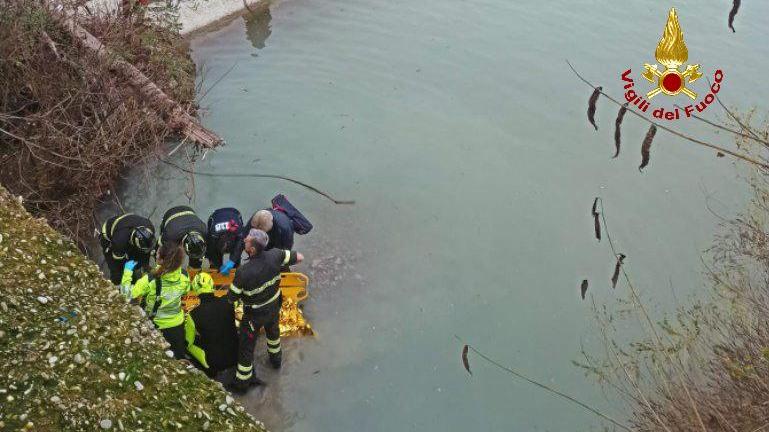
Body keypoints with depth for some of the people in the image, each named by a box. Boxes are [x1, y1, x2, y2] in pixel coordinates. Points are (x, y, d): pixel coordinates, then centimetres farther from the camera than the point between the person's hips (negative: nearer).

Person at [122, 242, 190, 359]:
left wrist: (127, 271, -11)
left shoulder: (150, 280, -32)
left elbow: (128, 293, -21)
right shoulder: (184, 276, -20)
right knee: (179, 357, 26)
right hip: (178, 323, 3)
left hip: (156, 326, -3)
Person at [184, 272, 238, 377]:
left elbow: (188, 344, -5)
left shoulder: (194, 315, -20)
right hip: (235, 357, 3)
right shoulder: (227, 303, -13)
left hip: (213, 363, -3)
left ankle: (210, 373, 18)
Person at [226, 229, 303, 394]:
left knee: (246, 346, 16)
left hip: (255, 314, -5)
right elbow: (299, 257, -11)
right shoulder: (275, 255, -26)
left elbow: (232, 298, -24)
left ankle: (241, 383, 34)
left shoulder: (244, 272, -38)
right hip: (274, 306, 5)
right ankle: (276, 359, 61)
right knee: (273, 331, 35)